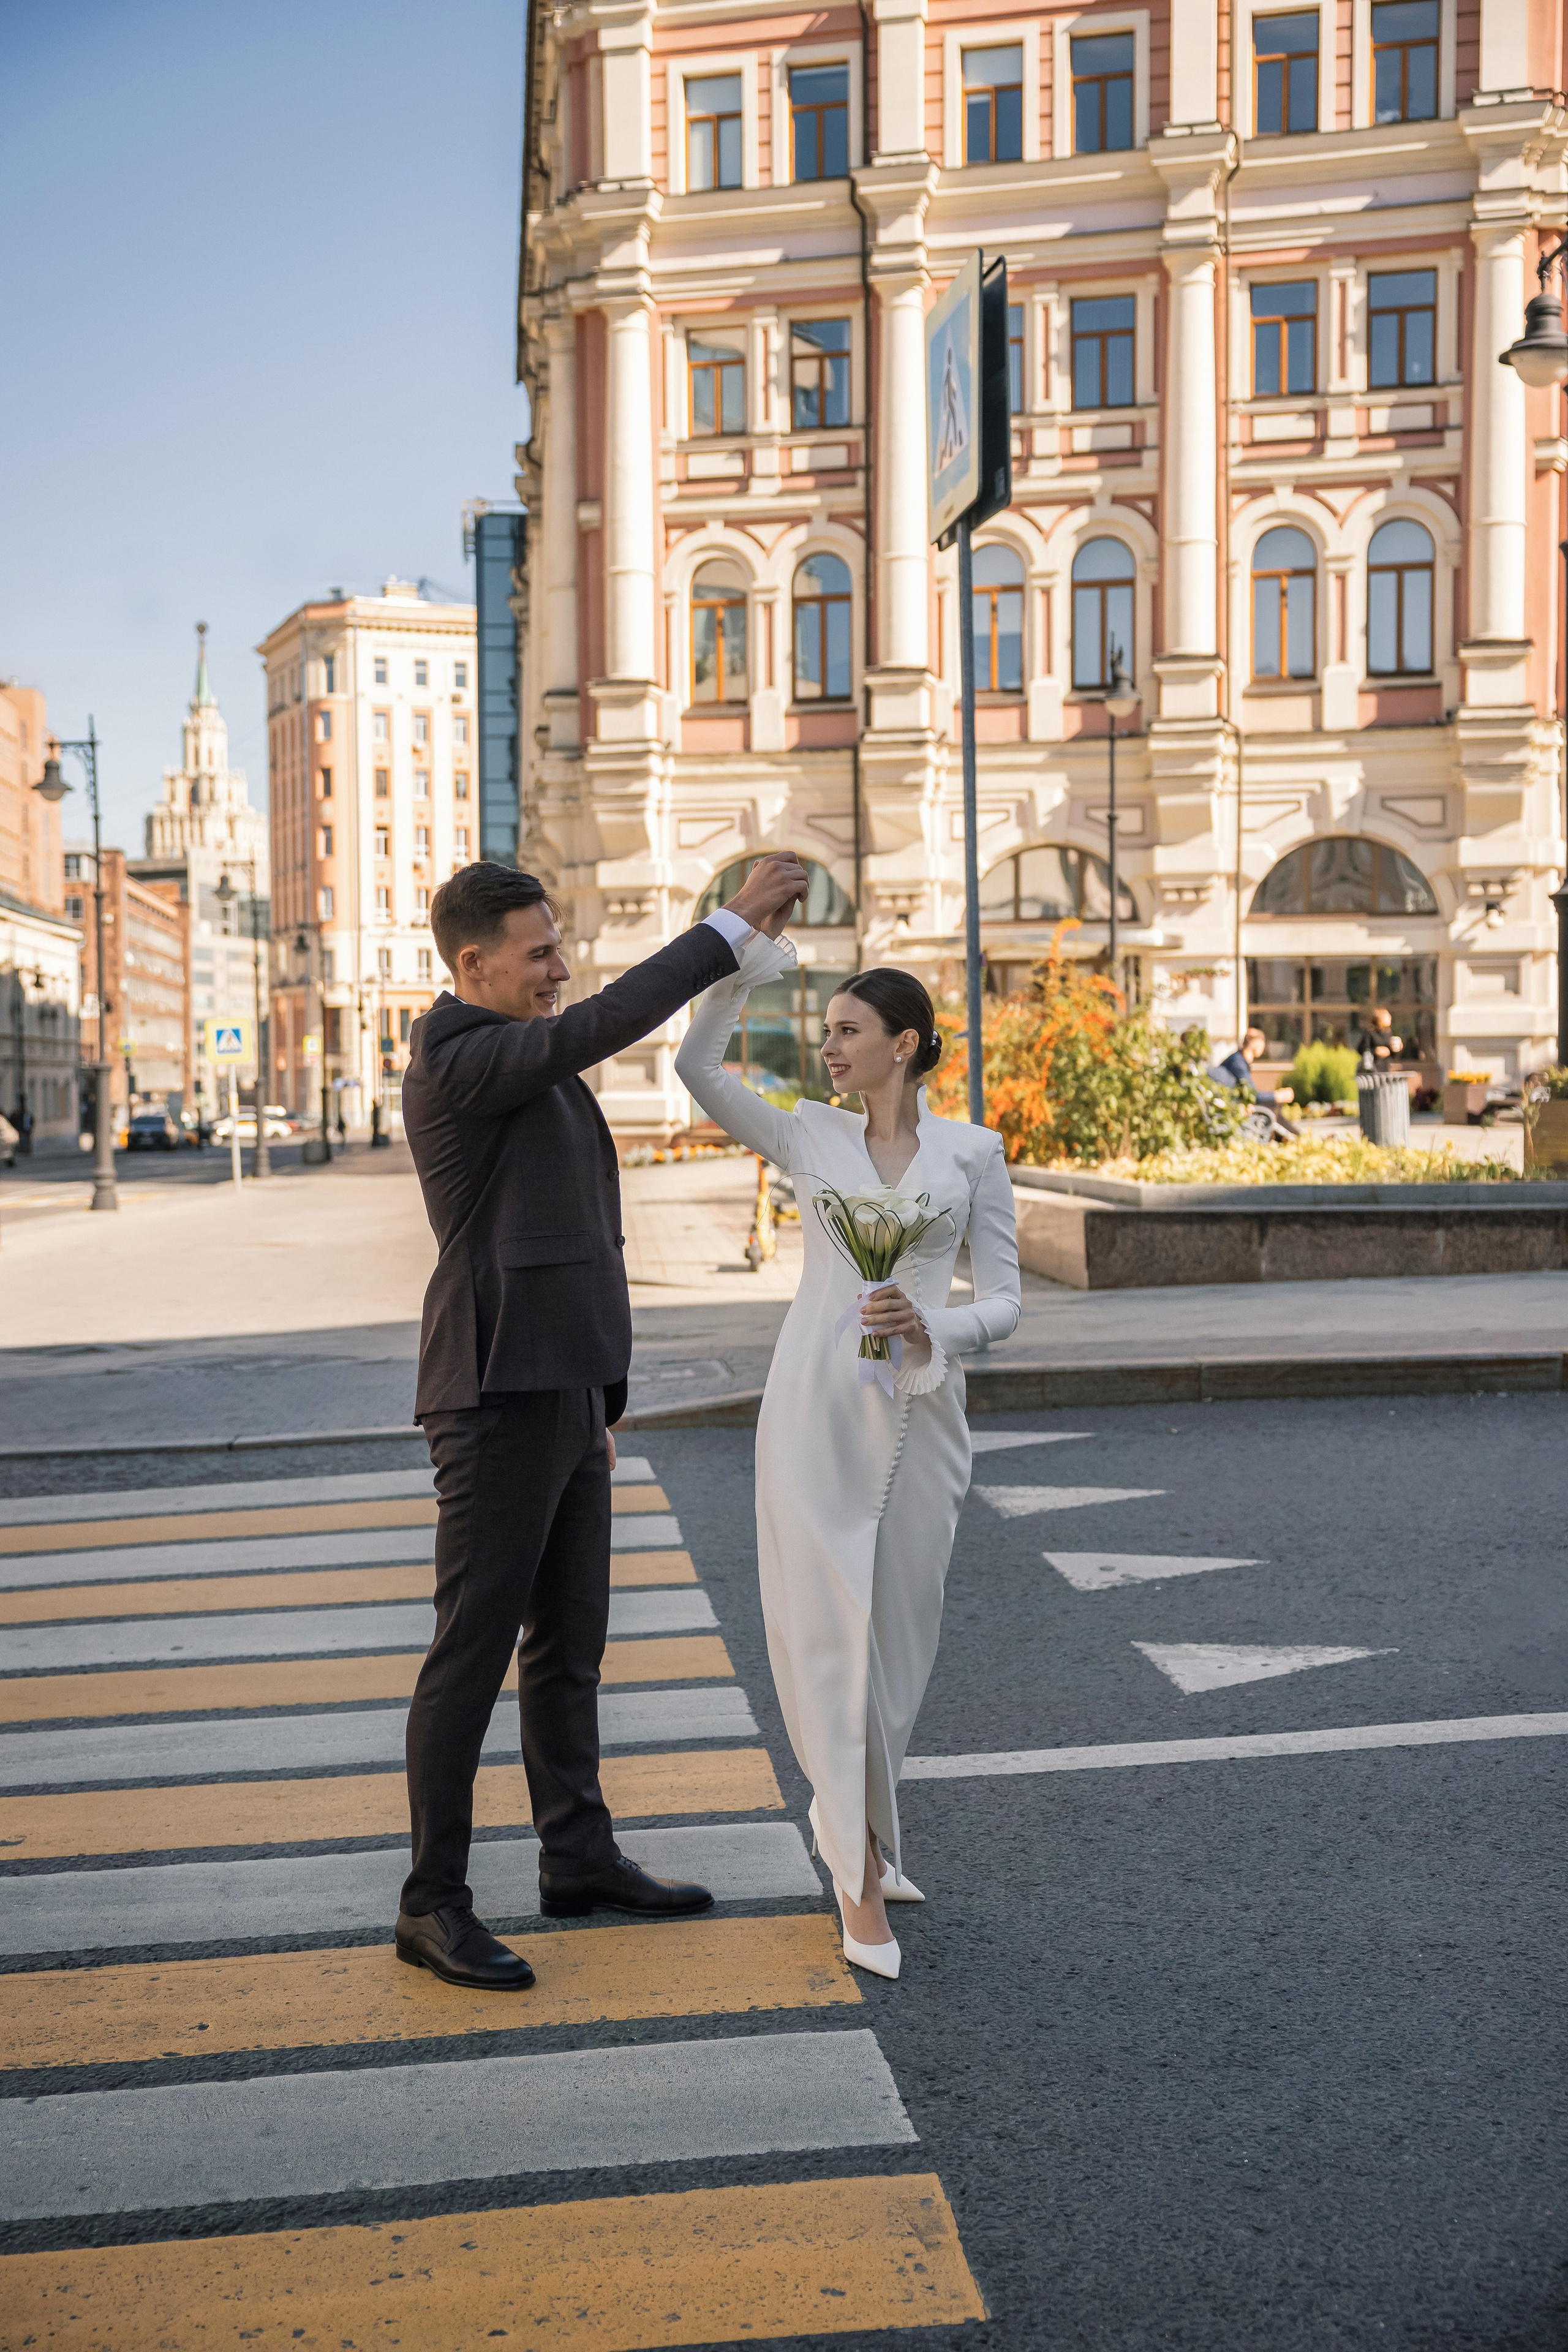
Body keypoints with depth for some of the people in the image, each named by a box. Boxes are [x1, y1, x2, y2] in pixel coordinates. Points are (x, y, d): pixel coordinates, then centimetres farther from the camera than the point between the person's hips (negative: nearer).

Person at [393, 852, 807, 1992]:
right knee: (473, 1651, -3)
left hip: (562, 1395, 10)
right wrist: (734, 921, -23)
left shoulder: (530, 1069, 19)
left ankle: (582, 1859, 27)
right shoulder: (454, 1058, -12)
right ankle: (435, 1904, 8)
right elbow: (601, 1027, -28)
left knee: (570, 1641, 15)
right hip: (498, 1398, -10)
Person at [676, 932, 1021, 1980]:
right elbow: (697, 1067, -3)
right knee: (829, 1625, -3)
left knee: (900, 1631, 10)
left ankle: (851, 1816, 35)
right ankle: (863, 1867, 9)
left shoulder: (973, 1152, 4)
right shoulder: (809, 1136, 7)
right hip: (815, 1407, 0)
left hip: (921, 1413, 1)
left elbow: (1004, 1303, 1)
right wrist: (749, 953, -10)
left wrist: (929, 1326, -18)